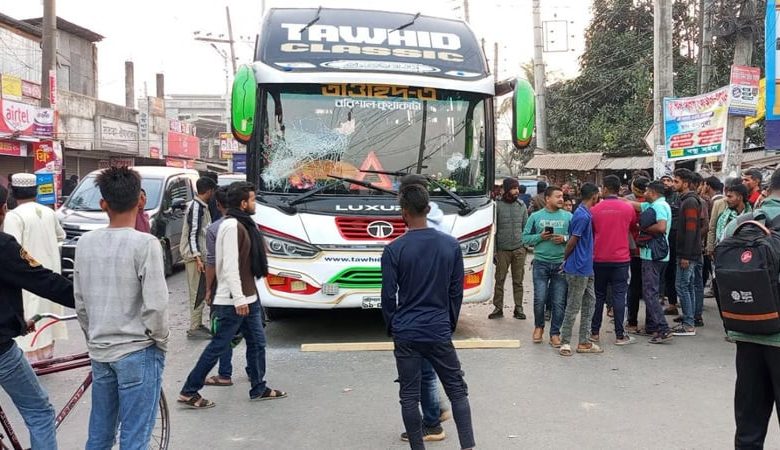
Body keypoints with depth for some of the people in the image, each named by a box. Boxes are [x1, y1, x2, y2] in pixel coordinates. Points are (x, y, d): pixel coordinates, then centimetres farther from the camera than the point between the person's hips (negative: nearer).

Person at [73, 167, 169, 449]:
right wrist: (160, 342, -2)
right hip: (137, 352, -6)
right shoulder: (145, 243, -16)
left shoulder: (85, 242, 2)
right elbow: (155, 305, -18)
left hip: (99, 351, 6)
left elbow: (80, 302, 8)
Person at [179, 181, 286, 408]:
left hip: (248, 298, 10)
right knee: (218, 346, -2)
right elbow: (230, 266, -22)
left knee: (257, 342, 14)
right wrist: (238, 299, -22)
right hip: (234, 301, -10)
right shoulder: (232, 226, -18)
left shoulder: (243, 224, 13)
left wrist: (247, 297, 18)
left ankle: (259, 388, 25)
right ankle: (189, 392, 10)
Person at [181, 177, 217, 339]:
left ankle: (198, 325, 21)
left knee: (200, 292, 14)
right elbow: (192, 234, -19)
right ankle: (194, 329, -3)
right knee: (197, 292, -7)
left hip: (201, 254, 10)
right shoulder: (196, 207, -14)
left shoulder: (202, 207, 14)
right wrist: (197, 258, -24)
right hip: (195, 256, -10)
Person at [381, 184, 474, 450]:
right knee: (457, 390, 12)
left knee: (409, 396, 9)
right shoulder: (451, 245, -2)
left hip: (406, 334, -1)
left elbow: (388, 296, -5)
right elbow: (457, 292, 4)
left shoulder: (394, 250, -9)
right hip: (439, 332, 2)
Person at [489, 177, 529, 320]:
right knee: (499, 280, 0)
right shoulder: (498, 205, -1)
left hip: (519, 249, 2)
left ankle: (519, 308, 13)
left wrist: (526, 244, 4)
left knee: (518, 281, 6)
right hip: (503, 249, -2)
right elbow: (494, 229, 0)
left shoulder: (522, 205, 9)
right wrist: (494, 250, -4)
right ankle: (498, 308, 9)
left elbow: (526, 226, 13)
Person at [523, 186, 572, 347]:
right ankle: (539, 326, 23)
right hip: (541, 263, 0)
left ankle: (555, 333, 15)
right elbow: (525, 238, 5)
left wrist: (564, 239, -12)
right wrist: (540, 237, -11)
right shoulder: (536, 216, 5)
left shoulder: (568, 216, 6)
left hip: (561, 264, 1)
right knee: (539, 299, -2)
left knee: (559, 302, 2)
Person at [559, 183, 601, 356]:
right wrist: (565, 259, -4)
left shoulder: (586, 214, 12)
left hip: (586, 268, 10)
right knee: (573, 306, -2)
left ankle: (584, 342, 20)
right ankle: (565, 342, 8)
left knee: (589, 302, 13)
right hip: (578, 268, -10)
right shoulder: (582, 216, -18)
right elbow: (572, 241, -16)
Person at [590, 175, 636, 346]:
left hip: (599, 259, 1)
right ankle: (620, 335, 4)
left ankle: (595, 332, 16)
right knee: (619, 296, 2)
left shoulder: (595, 209, -4)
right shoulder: (628, 208, -3)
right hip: (621, 259, -1)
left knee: (599, 296, 11)